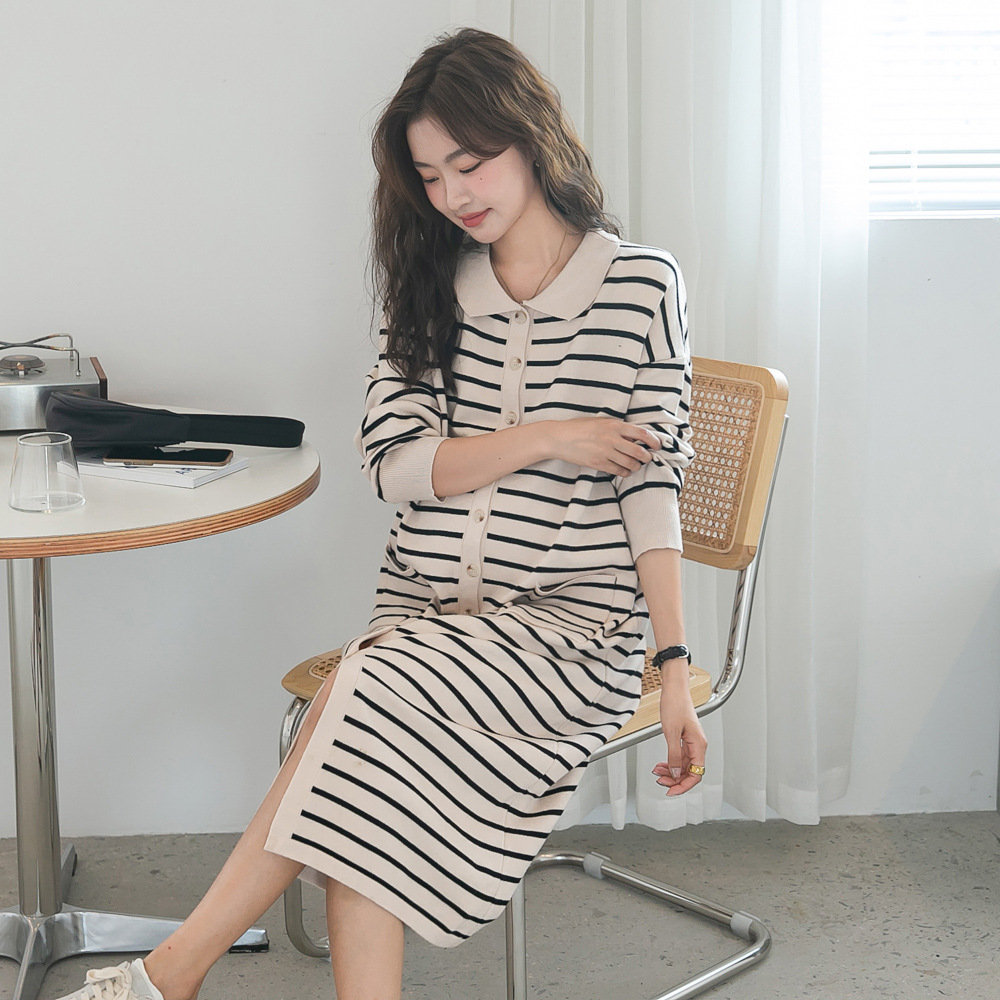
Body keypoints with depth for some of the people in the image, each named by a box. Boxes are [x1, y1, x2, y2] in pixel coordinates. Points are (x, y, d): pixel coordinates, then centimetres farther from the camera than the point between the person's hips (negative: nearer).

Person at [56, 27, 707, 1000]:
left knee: (361, 704, -28)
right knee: (359, 809, -27)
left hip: (571, 625, -3)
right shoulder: (428, 287, 12)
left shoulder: (640, 284, 0)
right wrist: (550, 437, -10)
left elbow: (649, 482, -4)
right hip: (423, 607, 4)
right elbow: (394, 462, 1)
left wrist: (674, 666, -11)